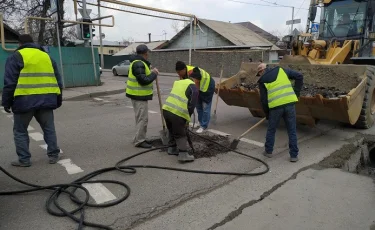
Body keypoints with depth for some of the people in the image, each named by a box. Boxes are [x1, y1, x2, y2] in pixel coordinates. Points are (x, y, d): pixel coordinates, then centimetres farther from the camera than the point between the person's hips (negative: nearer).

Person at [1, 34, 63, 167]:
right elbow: (58, 80, 17)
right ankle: (53, 155, 16)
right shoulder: (46, 56, 17)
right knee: (49, 128, 14)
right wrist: (58, 100, 23)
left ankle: (24, 159, 14)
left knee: (20, 130, 11)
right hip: (46, 99, 4)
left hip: (25, 100, -4)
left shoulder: (16, 56, 2)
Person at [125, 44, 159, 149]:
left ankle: (140, 138, 27)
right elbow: (143, 80, -25)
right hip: (139, 96, -11)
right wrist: (154, 74, -13)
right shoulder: (138, 64, -19)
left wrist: (151, 72, 3)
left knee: (141, 118, 17)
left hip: (139, 95, 11)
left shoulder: (139, 62, 15)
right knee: (142, 118, -5)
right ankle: (139, 141, 3)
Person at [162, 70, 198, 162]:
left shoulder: (177, 82, 23)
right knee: (181, 135, 7)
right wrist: (188, 116, 5)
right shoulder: (192, 86, 4)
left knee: (172, 131, 26)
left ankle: (172, 148, 37)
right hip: (177, 113, -6)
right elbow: (192, 102, -4)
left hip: (166, 109, 6)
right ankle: (183, 155, 4)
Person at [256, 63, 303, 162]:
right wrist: (296, 93, 14)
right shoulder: (281, 70, 14)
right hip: (289, 103, 2)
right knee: (292, 131, 11)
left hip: (275, 106, -2)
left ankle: (268, 151, 29)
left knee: (271, 130, 18)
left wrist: (267, 114, 17)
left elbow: (264, 100, 5)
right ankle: (294, 155, 15)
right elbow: (299, 76, 9)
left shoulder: (262, 81, 8)